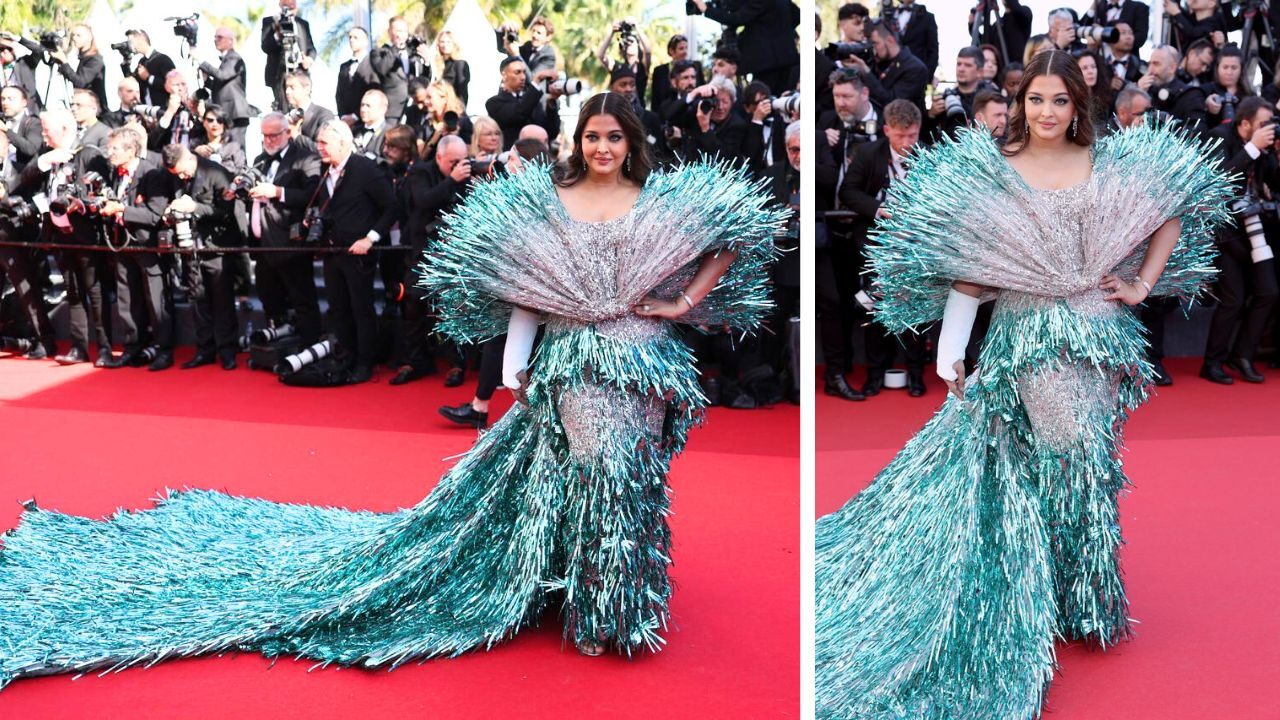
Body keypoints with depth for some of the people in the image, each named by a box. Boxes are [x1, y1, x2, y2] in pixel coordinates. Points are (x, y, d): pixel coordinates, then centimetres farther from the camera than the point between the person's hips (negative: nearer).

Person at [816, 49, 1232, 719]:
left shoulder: (1112, 162, 6)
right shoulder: (988, 171, -1)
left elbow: (1173, 212, 17)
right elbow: (966, 265, -4)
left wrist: (1143, 285, 7)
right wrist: (950, 353, -9)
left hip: (1100, 339, 3)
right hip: (1025, 342, -3)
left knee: (1093, 456, 9)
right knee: (1056, 458, -1)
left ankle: (1089, 593, 29)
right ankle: (1061, 604, 18)